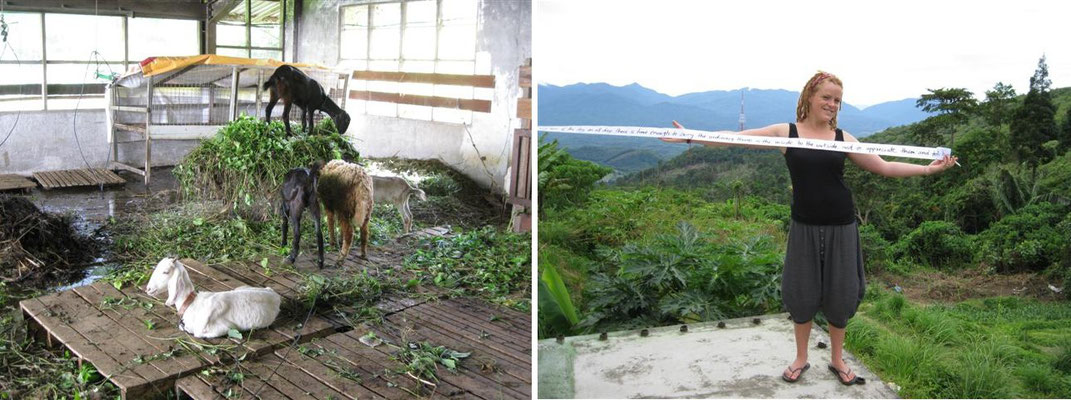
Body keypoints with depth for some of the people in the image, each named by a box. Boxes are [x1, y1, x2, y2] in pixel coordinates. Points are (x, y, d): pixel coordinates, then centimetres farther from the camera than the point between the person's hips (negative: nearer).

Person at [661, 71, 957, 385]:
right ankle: (801, 358, 28)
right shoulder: (786, 133, -3)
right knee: (801, 292, 8)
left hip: (840, 226, 1)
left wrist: (928, 169, -3)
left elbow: (884, 167, 5)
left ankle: (837, 360, 29)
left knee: (840, 293, 9)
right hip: (805, 226, -1)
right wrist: (690, 137, -9)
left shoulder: (842, 138, 2)